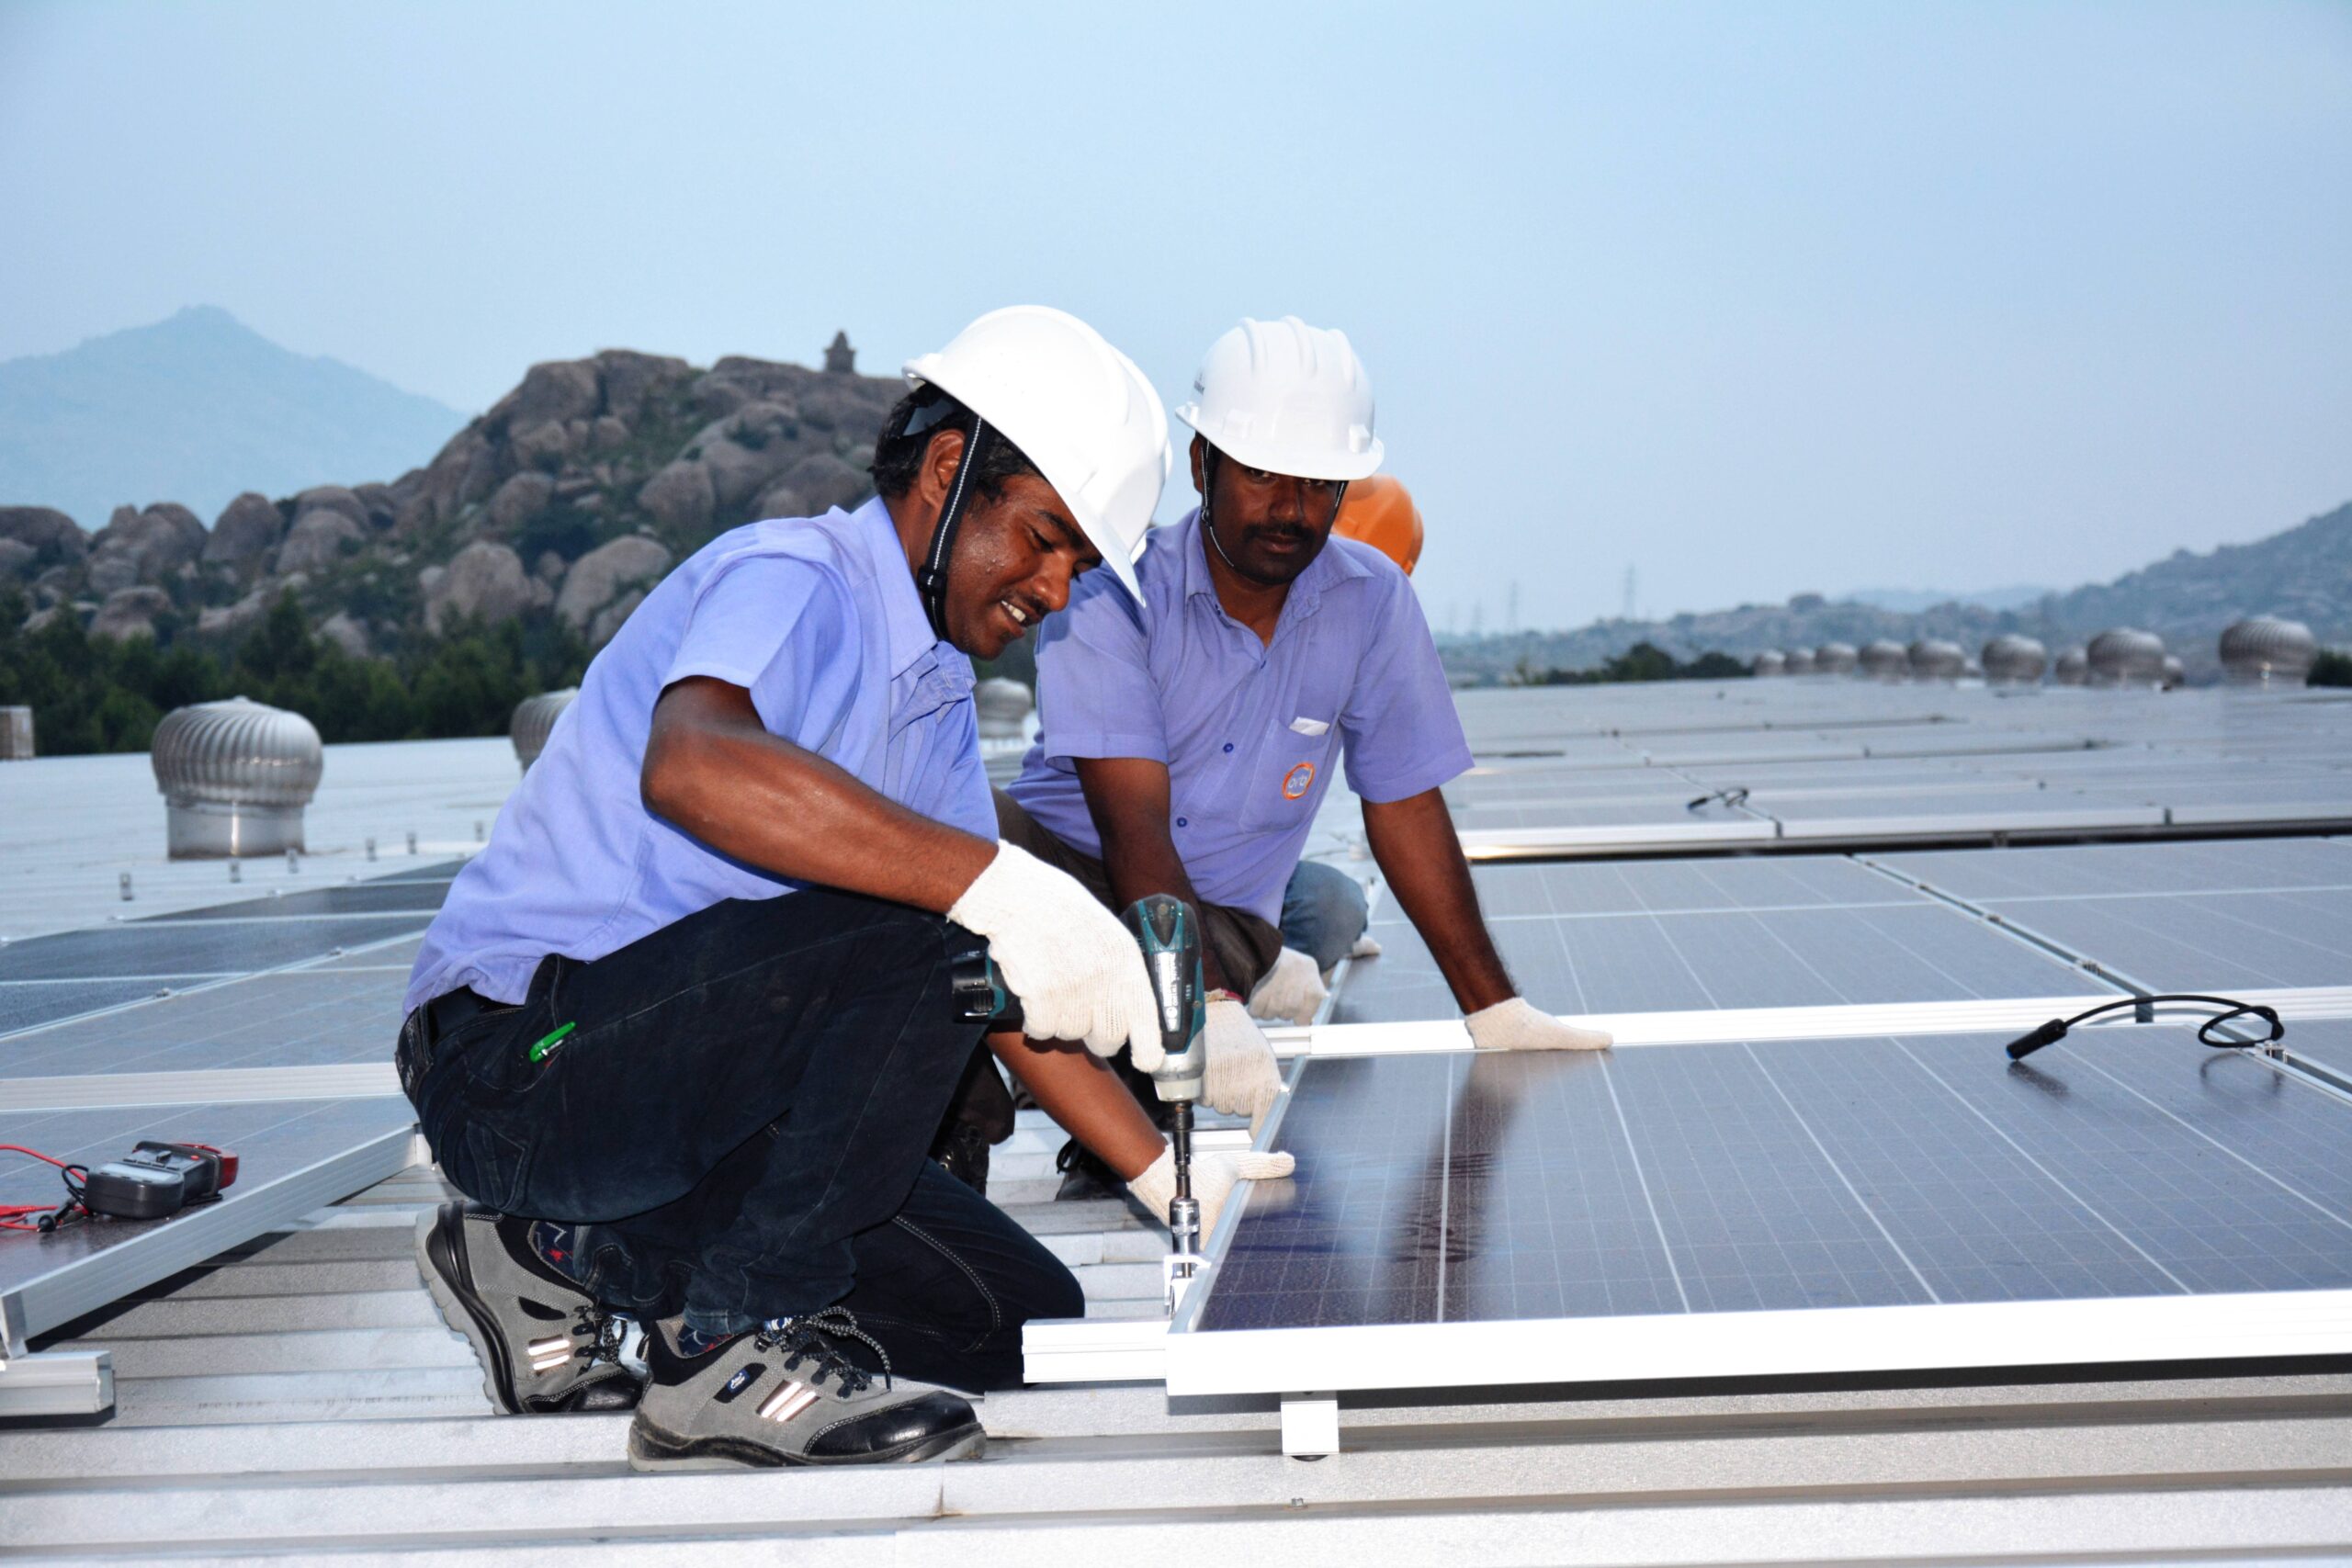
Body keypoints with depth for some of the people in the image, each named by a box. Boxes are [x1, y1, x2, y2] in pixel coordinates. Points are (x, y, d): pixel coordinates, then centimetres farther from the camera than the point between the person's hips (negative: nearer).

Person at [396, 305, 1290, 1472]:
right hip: (519, 1052, -9)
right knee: (917, 944, -29)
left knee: (1020, 1319, 2)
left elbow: (1018, 972, 16)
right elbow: (689, 763, -37)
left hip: (677, 1088, 9)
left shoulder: (938, 688, 16)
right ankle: (735, 1351, -17)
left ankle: (566, 1255, 9)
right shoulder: (792, 576, -13)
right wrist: (991, 882, -43)